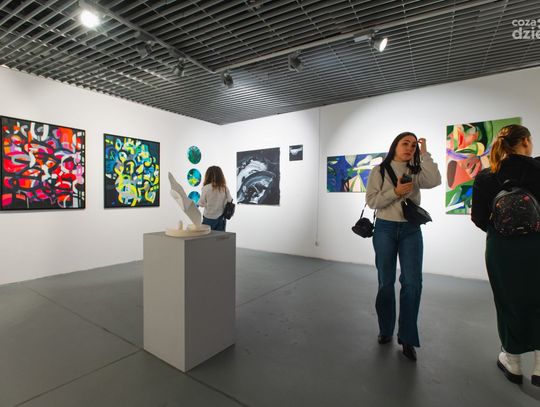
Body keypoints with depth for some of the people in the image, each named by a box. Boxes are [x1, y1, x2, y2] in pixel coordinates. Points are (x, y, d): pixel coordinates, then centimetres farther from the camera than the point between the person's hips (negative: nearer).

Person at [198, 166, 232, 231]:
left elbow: (201, 204, -7)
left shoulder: (206, 188, -12)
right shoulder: (225, 188, -6)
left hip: (209, 218, -2)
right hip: (221, 218, 2)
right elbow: (229, 201, 0)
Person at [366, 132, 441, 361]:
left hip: (411, 231, 2)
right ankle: (386, 330, 29)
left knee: (413, 283, -3)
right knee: (386, 283, 9)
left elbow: (435, 181, -13)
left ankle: (407, 338, 12)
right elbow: (371, 201, -7)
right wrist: (395, 192, -18)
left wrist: (424, 154, -7)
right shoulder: (379, 171, 1)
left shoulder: (415, 173, 8)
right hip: (385, 229, -1)